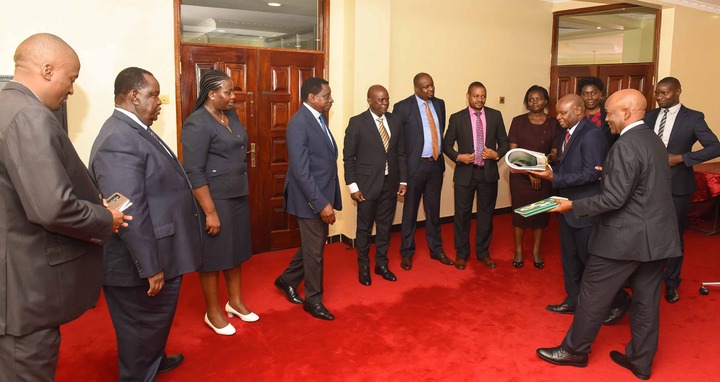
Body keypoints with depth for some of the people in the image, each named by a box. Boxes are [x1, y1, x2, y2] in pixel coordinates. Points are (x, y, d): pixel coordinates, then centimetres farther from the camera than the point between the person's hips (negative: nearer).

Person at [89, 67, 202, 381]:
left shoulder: (133, 130, 10)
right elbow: (128, 213, -28)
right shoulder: (120, 139, -24)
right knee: (144, 327, 9)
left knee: (155, 320, 28)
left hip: (156, 256, 10)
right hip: (140, 263, -10)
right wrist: (150, 267, -24)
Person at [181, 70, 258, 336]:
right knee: (213, 254, 6)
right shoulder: (197, 124, -17)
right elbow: (193, 172, -20)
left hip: (238, 196, 8)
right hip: (213, 198, -8)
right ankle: (213, 312, 23)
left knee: (235, 249, 17)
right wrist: (210, 212, -21)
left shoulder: (231, 115, 7)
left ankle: (235, 302, 33)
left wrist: (242, 190, 15)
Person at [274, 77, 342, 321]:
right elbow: (300, 170, -24)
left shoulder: (319, 119, 10)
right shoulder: (299, 122, -19)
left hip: (323, 195, 9)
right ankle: (313, 300, 25)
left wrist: (328, 199, 9)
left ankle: (288, 280, 40)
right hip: (310, 199, -9)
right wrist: (321, 204, -25)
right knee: (314, 250, 6)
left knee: (314, 244, 21)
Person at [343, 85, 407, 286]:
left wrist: (403, 180, 5)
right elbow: (348, 157, -8)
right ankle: (364, 266, 25)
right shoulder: (357, 122, -8)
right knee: (364, 227, 8)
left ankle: (381, 264, 29)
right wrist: (353, 186, -12)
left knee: (385, 226, 13)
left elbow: (401, 153, 9)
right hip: (367, 184, -4)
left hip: (390, 183, 4)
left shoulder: (394, 121, 6)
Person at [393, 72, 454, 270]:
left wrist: (441, 158, 10)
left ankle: (436, 249, 29)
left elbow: (442, 131, 15)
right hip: (415, 165, -5)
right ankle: (407, 253, 20)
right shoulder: (402, 107, -9)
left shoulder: (439, 104, 8)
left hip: (436, 164, 5)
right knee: (410, 210, 7)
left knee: (433, 209, 15)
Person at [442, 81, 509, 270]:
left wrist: (497, 154, -12)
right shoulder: (457, 118, -2)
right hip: (465, 172, -2)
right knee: (462, 214, 7)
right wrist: (458, 157, -15)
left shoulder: (495, 116, 3)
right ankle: (462, 253, 24)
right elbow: (447, 144, 2)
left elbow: (504, 142, 7)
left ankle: (483, 251, 29)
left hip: (489, 172, 2)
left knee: (486, 213, 12)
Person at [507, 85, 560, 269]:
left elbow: (555, 152, 3)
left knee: (540, 213, 8)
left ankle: (536, 252, 24)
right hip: (520, 176, -1)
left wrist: (548, 158, -20)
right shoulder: (518, 121, 0)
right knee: (519, 212, 4)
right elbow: (513, 151, -4)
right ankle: (518, 251, 20)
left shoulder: (553, 123, 1)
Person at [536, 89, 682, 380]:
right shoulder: (654, 139, 10)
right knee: (646, 299, 15)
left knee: (594, 294, 6)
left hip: (626, 236, -9)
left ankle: (575, 350, 21)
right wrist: (610, 173, 18)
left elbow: (615, 199, -22)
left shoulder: (625, 146, -20)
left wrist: (573, 206, -14)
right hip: (657, 235, 9)